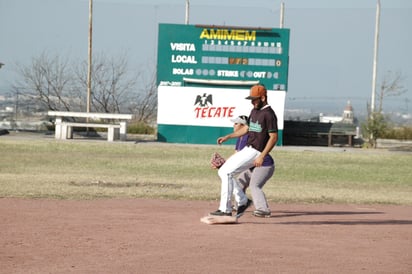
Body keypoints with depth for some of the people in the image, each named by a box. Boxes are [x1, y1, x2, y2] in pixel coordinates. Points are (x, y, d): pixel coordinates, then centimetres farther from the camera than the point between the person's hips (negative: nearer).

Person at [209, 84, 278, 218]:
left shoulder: (268, 114, -16)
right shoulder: (254, 111, 13)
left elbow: (273, 137, -19)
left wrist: (262, 156, -25)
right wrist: (228, 137, 14)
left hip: (255, 152, -10)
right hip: (247, 150, 10)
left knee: (227, 173, -17)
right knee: (223, 171, 11)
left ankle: (225, 209, -15)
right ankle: (243, 201, 16)